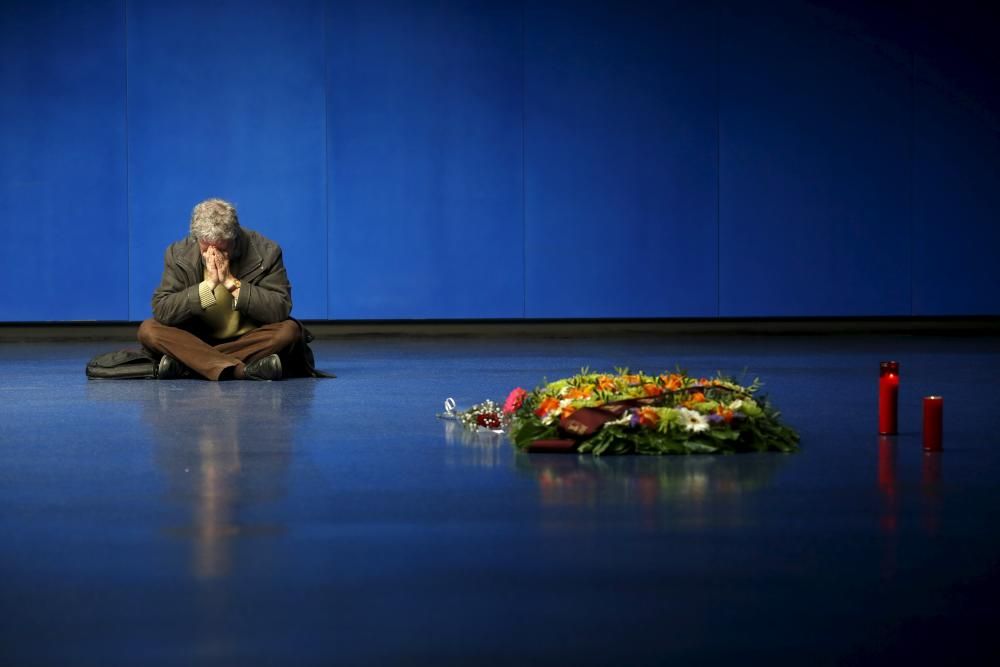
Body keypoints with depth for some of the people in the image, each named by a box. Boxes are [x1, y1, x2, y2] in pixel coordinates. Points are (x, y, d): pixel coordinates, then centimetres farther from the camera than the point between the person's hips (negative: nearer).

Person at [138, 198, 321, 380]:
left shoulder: (266, 252, -12)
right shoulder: (178, 254, -8)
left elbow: (280, 311, -19)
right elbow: (161, 312, -16)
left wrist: (231, 282, -25)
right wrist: (209, 284, -26)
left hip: (250, 341, -1)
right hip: (196, 340, 1)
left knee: (290, 330, -29)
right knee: (148, 329, -22)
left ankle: (184, 364, -30)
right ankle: (242, 370, -41)